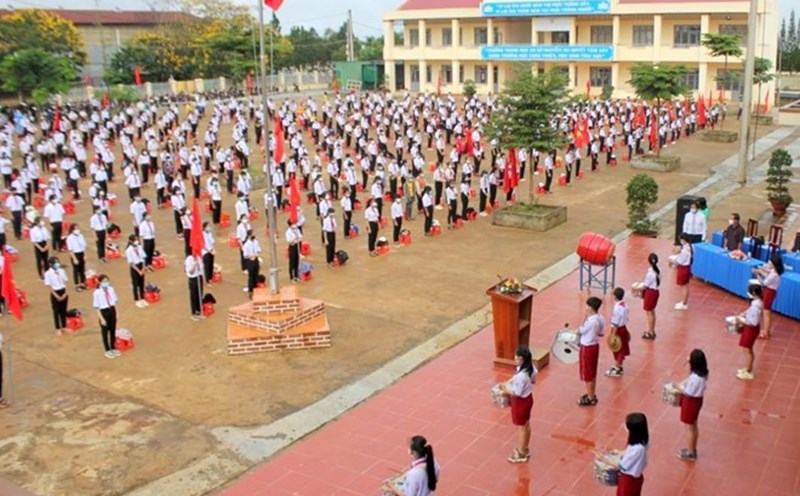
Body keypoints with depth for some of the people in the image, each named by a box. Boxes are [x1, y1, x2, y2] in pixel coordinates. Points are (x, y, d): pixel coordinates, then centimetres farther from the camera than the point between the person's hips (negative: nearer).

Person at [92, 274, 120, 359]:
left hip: (112, 311, 4)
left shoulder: (111, 289, -5)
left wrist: (115, 313, 5)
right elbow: (97, 307, -15)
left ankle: (113, 349, 38)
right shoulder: (97, 293, -18)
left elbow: (114, 302, 5)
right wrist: (101, 319, -17)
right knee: (105, 332, 12)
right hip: (104, 312, -4)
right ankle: (108, 351, 30)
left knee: (113, 331, 18)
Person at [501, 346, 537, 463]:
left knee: (522, 428, 11)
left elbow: (516, 393, -29)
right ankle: (525, 449, 43)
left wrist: (505, 389, -11)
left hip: (520, 402, -8)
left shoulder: (520, 376, -37)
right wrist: (511, 382, 9)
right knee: (526, 425, 24)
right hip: (528, 398, 8)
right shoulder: (530, 368, -10)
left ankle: (521, 454, 29)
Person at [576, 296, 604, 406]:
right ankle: (591, 394, 35)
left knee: (587, 375, 5)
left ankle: (590, 398, 15)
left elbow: (579, 331, -16)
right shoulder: (601, 319, -2)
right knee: (592, 373, 21)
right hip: (595, 346, 9)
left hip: (587, 348, -9)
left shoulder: (590, 321, -29)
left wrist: (586, 317, -12)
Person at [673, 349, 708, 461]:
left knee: (689, 428, 10)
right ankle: (693, 450, 40)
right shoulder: (703, 373, -6)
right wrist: (682, 384, -1)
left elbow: (687, 392, -24)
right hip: (698, 400, 9)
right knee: (694, 426, 24)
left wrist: (677, 387, -11)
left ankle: (690, 453, 25)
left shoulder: (695, 377, -33)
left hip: (691, 402, -9)